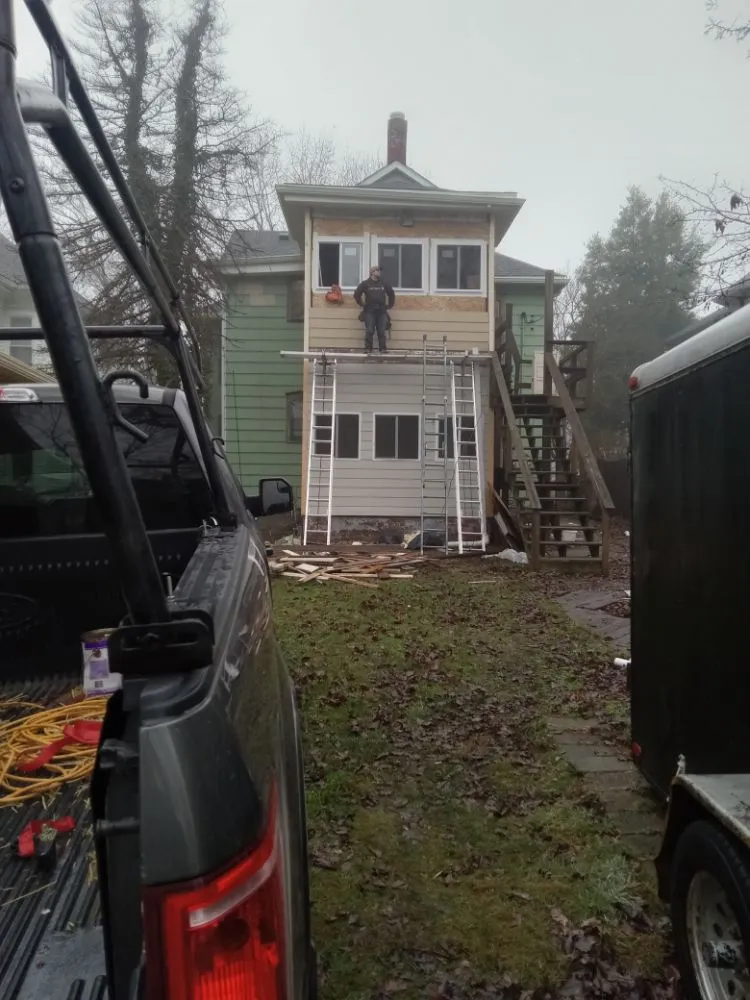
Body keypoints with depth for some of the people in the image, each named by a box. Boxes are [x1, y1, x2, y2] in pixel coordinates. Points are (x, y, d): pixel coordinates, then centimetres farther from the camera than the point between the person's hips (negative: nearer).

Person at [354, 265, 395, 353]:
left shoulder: (384, 283, 13)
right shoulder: (365, 283, 3)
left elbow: (391, 294, 24)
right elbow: (357, 295, 5)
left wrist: (390, 305, 18)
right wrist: (362, 305, 6)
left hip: (382, 311, 3)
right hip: (370, 312, -3)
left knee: (382, 332, -1)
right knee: (369, 331, -6)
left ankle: (383, 349, 3)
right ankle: (368, 349, -1)